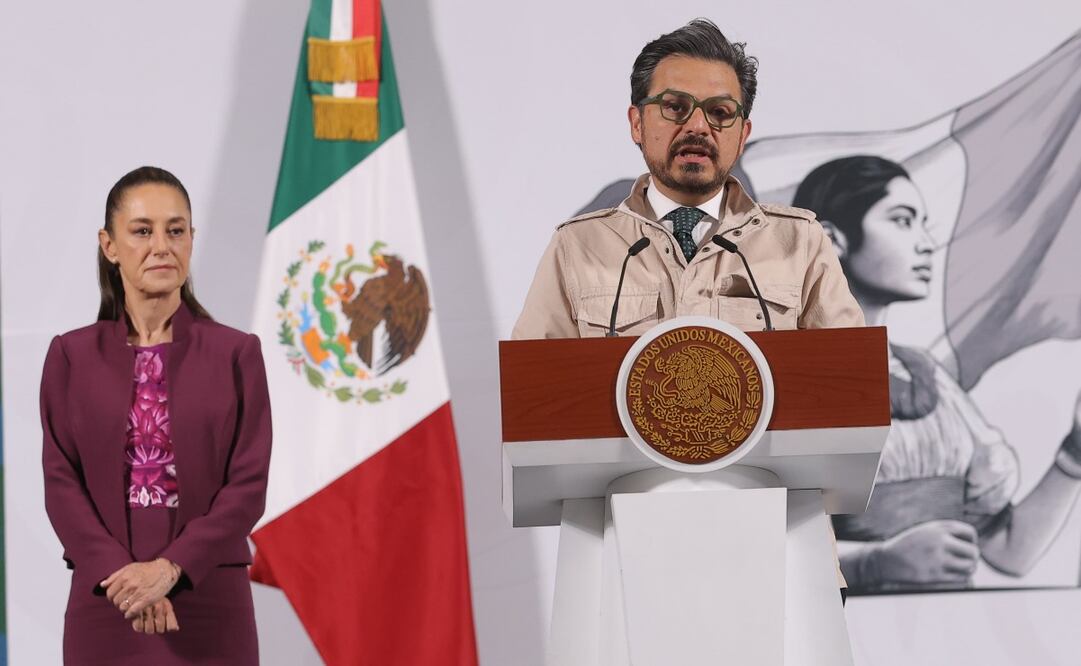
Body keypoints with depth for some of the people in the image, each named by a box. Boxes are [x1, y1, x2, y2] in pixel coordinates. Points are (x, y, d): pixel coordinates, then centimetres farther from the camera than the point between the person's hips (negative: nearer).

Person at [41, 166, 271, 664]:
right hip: (107, 607, 1)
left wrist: (170, 567, -15)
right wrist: (118, 573, -15)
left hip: (209, 606, -1)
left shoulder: (237, 354, 3)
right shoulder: (71, 357, 5)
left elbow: (249, 485, -3)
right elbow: (62, 484, 0)